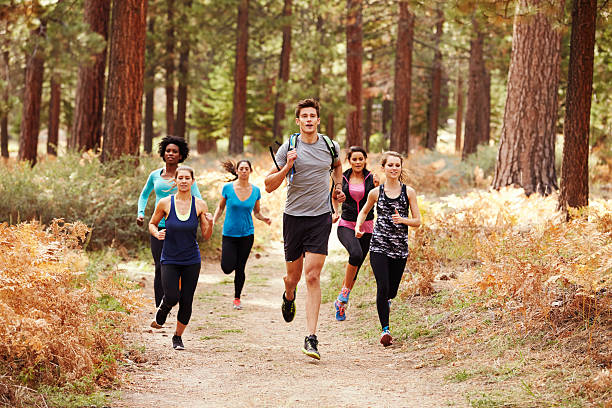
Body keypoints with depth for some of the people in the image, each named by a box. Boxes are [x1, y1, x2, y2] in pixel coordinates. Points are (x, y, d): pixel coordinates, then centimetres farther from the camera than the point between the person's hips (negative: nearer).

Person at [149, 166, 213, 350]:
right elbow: (152, 224, 9)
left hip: (192, 261, 1)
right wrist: (157, 233, -12)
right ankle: (161, 314, 21)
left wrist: (210, 223, -17)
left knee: (186, 302, 3)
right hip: (169, 259, -1)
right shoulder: (165, 203, -6)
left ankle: (178, 337, 24)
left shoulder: (200, 205, -3)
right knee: (172, 298, -15)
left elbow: (206, 236, 3)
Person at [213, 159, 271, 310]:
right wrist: (213, 221, -10)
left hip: (247, 234, 1)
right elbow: (220, 207, 6)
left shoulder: (255, 190, -1)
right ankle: (230, 258, 31)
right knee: (227, 268, -7)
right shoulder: (228, 188, -6)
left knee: (240, 268, 4)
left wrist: (264, 218, -9)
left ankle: (237, 298, 22)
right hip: (229, 234, -1)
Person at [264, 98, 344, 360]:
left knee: (312, 276, -11)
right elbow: (269, 186, -4)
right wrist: (287, 168, -18)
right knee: (294, 275, 11)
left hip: (321, 217, 0)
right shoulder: (288, 148, -4)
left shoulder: (330, 146, 3)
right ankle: (289, 297, 50)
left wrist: (338, 187, 14)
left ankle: (311, 338, -12)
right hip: (294, 216, 0)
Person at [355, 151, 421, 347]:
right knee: (383, 287, -17)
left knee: (391, 292, 7)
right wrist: (358, 226, 2)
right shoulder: (376, 192, 3)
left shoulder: (409, 192, 2)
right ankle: (385, 330, -14)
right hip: (379, 246, -1)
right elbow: (364, 211, 21)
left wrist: (402, 220, -17)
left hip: (400, 247, 1)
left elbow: (417, 221, 3)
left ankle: (385, 304, 45)